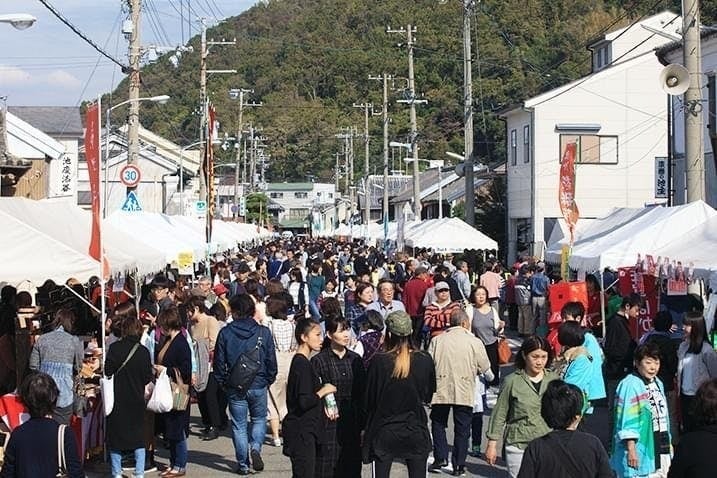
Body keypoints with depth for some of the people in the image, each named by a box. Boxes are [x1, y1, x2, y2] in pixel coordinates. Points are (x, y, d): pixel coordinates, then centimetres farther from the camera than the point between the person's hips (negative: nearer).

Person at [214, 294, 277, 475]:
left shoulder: (225, 333, -7)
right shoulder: (264, 332, -6)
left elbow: (219, 361, -3)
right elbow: (271, 361, -2)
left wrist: (222, 383, 10)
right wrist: (269, 380, 13)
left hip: (235, 387, 0)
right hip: (259, 385, 0)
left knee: (239, 425, 9)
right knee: (259, 419, 20)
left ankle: (243, 464, 10)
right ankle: (255, 447, -4)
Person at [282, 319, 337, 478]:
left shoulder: (299, 362, 14)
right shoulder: (302, 364, -17)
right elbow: (304, 402, -24)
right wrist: (323, 391, -10)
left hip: (306, 430, 10)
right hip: (301, 433, -10)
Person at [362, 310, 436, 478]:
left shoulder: (379, 361, -16)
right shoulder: (425, 360, -9)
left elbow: (368, 399, -8)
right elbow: (428, 395, 6)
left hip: (384, 432, -1)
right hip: (416, 431, 2)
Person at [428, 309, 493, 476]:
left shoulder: (437, 340, 1)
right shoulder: (474, 342, -4)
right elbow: (484, 367, 1)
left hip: (441, 390, 1)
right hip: (464, 393, -1)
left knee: (438, 424, 17)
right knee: (462, 429, 8)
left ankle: (441, 458, 7)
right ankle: (459, 465, 9)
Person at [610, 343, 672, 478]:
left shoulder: (658, 384, 11)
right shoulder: (630, 385, -16)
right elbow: (627, 421, -18)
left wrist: (668, 444, 21)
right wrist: (631, 449, -21)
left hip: (659, 449, 9)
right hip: (639, 453, -9)